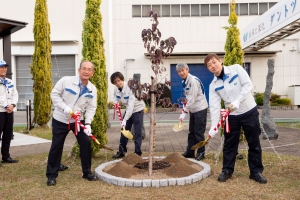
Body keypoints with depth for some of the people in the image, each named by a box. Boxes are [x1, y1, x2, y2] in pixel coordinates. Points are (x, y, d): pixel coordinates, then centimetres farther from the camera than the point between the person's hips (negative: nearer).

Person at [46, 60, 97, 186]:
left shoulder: (92, 89, -5)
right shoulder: (66, 81, -16)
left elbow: (91, 107, -5)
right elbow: (54, 94, -10)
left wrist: (88, 123, -18)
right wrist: (64, 107, -23)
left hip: (78, 120, 3)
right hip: (60, 120, -3)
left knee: (86, 143, 0)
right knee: (56, 147, 1)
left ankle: (87, 172, 16)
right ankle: (51, 175, 15)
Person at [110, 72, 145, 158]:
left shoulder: (130, 88, -29)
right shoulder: (116, 89, -8)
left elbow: (131, 105, -34)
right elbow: (115, 97, 16)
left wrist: (125, 120, -37)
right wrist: (115, 102, -9)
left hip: (138, 110, -7)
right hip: (128, 110, 7)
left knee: (137, 132, -7)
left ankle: (137, 153, 2)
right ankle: (121, 151, 21)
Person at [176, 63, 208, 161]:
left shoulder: (193, 80, -20)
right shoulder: (184, 82, 8)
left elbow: (192, 98, -23)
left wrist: (184, 112, -19)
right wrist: (185, 110, 4)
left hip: (200, 109, -9)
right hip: (193, 110, 9)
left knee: (199, 132, -2)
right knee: (191, 132, 13)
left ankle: (201, 153, 11)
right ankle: (190, 152, 21)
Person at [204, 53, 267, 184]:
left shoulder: (236, 69, -8)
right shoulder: (213, 85, -4)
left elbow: (248, 85, -14)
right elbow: (214, 106, -8)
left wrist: (237, 101, -25)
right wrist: (214, 126, -16)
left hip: (249, 111, -2)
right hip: (232, 115, 2)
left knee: (254, 143, 5)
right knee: (229, 144, 8)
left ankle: (256, 171, 19)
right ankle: (227, 170, 23)